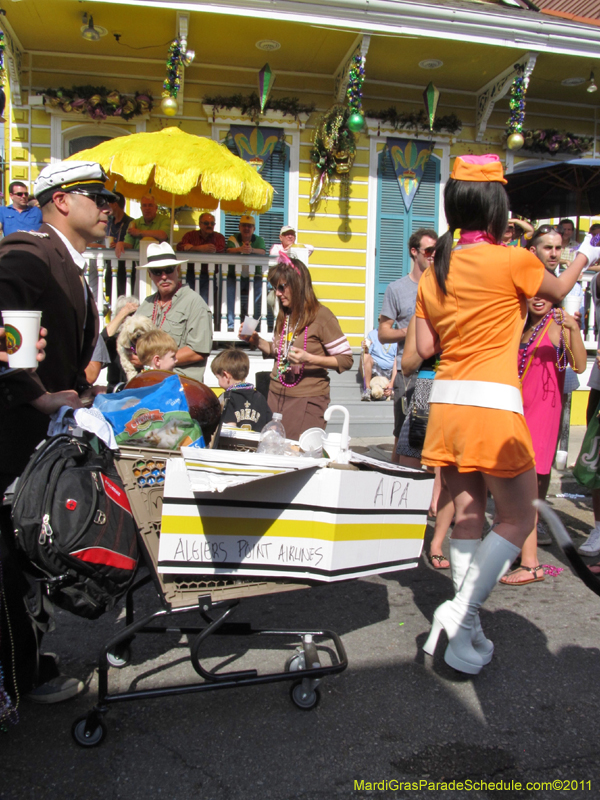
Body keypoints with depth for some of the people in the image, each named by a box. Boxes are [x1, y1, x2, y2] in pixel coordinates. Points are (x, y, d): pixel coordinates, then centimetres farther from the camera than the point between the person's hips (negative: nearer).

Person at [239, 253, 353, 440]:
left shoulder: (320, 315, -11)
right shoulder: (284, 316, 12)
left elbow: (346, 360, -12)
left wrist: (310, 358, -24)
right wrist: (256, 341, 6)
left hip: (307, 400, -7)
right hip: (276, 395, 7)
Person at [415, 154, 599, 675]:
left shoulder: (435, 272, 9)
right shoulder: (512, 261, -6)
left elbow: (425, 347, 10)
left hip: (446, 401, 6)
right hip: (493, 403, -6)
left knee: (467, 514, 12)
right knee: (519, 519, 7)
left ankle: (466, 631, 19)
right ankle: (461, 612, -2)